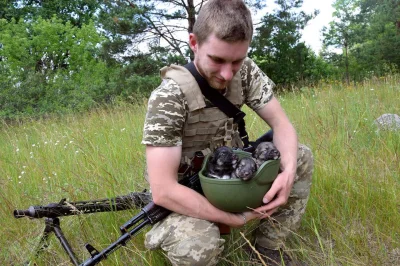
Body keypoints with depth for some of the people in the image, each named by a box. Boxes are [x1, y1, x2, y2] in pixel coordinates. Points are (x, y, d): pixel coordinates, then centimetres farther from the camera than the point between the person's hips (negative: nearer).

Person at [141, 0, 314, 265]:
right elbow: (163, 191, -33)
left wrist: (288, 172, -29)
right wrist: (238, 218, -29)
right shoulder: (168, 97, -28)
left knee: (301, 157, -6)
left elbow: (281, 124, -8)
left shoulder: (245, 72, -11)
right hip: (187, 198, -5)